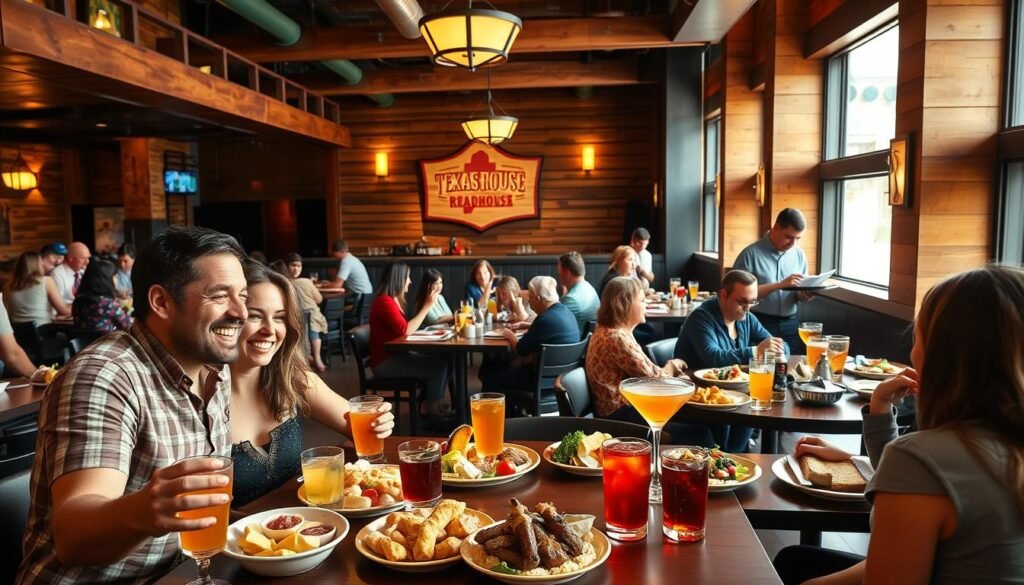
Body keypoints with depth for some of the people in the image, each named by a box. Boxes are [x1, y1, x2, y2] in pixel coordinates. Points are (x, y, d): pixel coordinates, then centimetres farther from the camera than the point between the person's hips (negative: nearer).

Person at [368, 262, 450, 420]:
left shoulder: (395, 300, 12)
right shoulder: (385, 301, -18)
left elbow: (407, 328, 8)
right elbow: (405, 330, -27)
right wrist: (427, 306, -22)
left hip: (396, 355, 10)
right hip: (385, 362, -10)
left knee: (442, 362, 0)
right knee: (438, 367, -15)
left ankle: (428, 405, 8)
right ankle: (431, 408, 4)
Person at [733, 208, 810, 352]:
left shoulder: (799, 254, 7)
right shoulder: (751, 254, -9)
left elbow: (799, 294, 13)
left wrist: (805, 294, -11)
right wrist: (780, 284, -20)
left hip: (791, 323, 4)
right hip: (760, 323, -4)